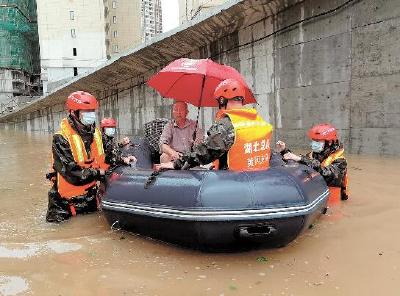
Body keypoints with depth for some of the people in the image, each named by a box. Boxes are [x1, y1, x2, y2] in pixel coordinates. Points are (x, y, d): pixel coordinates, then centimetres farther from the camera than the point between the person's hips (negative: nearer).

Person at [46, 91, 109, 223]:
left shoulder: (95, 133, 1)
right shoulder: (61, 138, -21)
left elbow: (103, 157, 10)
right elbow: (71, 173, -27)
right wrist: (97, 173, -18)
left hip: (90, 195, 6)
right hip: (67, 200, -6)